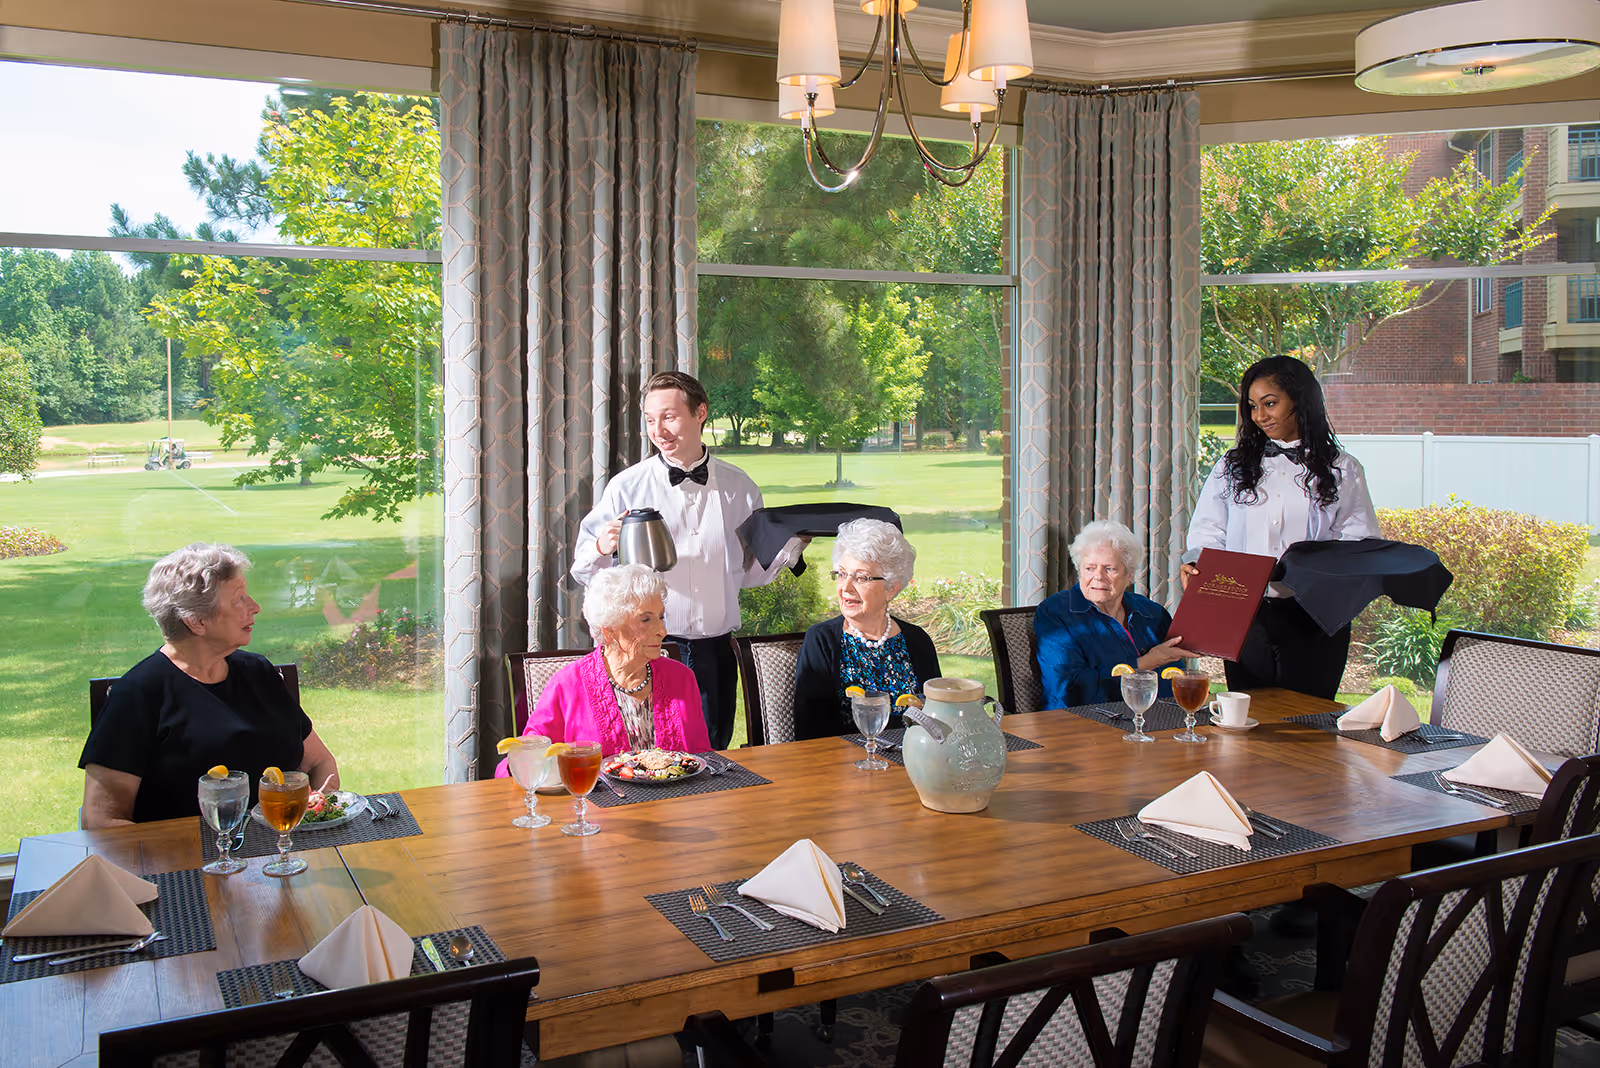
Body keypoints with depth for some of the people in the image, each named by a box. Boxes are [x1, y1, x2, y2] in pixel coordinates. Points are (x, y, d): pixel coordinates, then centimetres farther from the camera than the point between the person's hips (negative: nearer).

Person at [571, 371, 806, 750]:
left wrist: (793, 542, -5)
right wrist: (602, 548, -22)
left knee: (712, 755, 10)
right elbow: (587, 572, -1)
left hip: (715, 652, 2)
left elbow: (751, 571, 10)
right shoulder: (626, 487, -2)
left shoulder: (739, 487, 6)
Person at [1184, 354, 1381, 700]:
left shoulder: (1342, 471, 8)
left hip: (1314, 620, -1)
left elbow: (1361, 543, 2)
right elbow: (1208, 531, 9)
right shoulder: (1233, 465, 13)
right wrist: (1194, 564, -12)